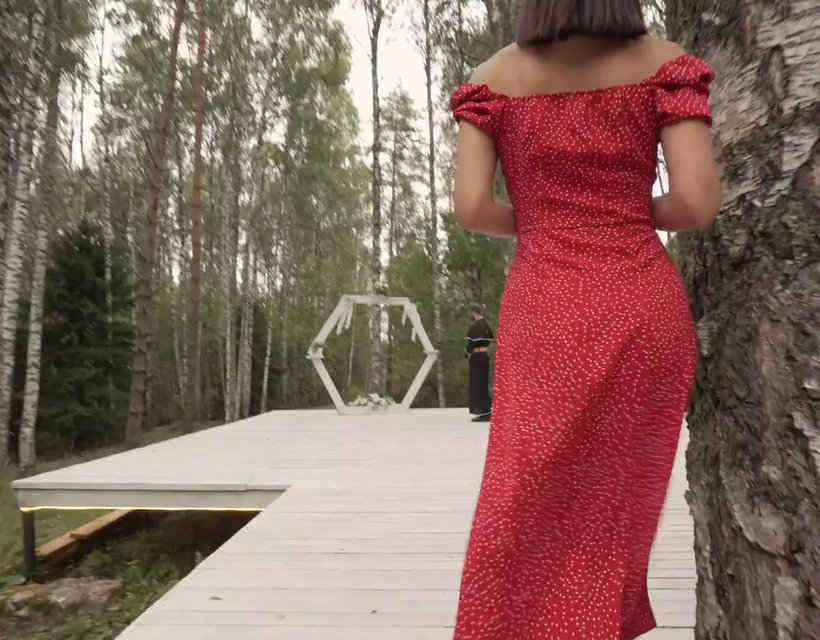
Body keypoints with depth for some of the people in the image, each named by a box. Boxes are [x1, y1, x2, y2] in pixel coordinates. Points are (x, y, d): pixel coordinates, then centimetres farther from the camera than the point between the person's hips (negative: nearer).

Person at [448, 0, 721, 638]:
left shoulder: (495, 78, 3)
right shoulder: (662, 62, 2)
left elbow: (472, 208, -6)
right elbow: (698, 202, -8)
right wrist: (634, 210, 13)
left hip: (545, 312, -1)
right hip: (644, 309, 2)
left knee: (524, 506, 8)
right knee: (619, 491, 20)